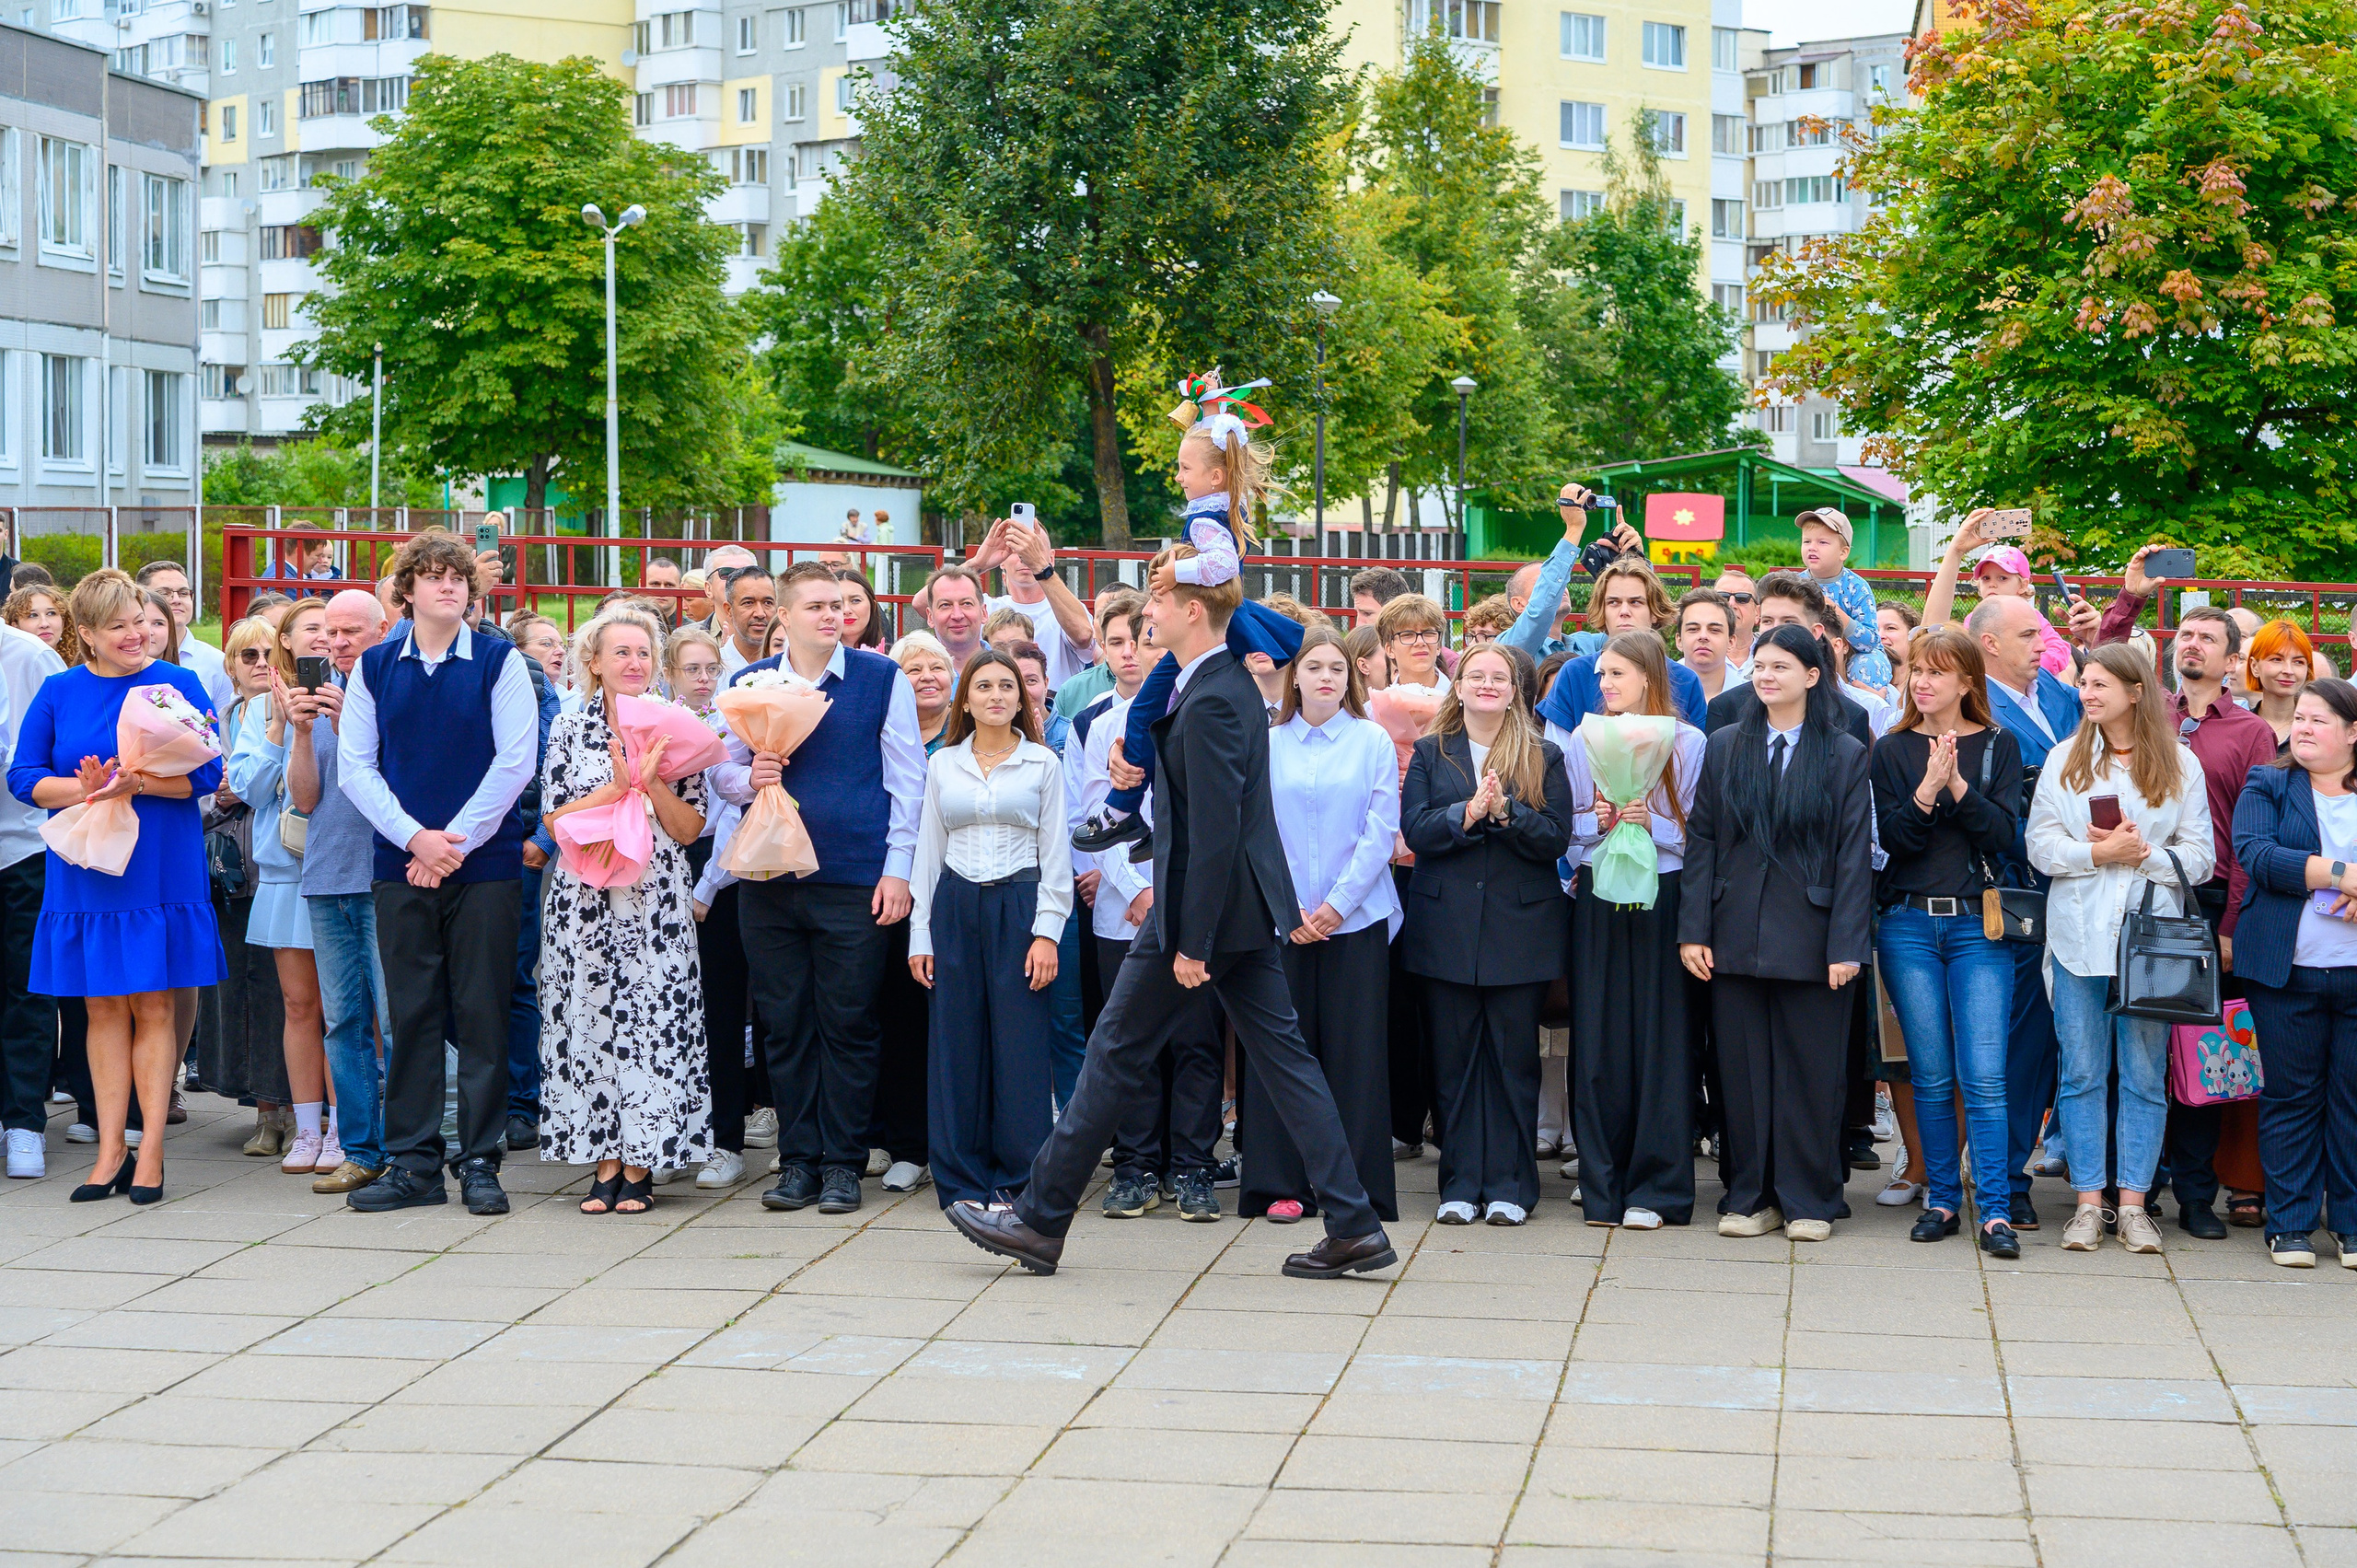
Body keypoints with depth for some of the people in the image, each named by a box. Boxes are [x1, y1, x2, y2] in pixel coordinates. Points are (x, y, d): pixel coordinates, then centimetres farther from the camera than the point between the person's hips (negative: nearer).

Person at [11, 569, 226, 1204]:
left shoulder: (178, 685, 0)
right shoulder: (59, 692, 5)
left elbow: (206, 773, -7)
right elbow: (25, 777, 2)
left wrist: (135, 783, -22)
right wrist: (85, 789, -17)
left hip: (160, 872, -2)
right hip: (85, 876, 2)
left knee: (152, 1009, 0)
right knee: (104, 1009, 5)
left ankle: (150, 1153, 3)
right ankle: (111, 1152, 10)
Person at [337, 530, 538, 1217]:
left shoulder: (499, 661, 1)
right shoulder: (373, 667, 8)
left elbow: (515, 760, -5)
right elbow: (354, 766, 4)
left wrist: (456, 841, -10)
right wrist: (415, 838, -8)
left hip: (485, 863, -2)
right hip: (399, 864, 2)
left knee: (481, 1012, 1)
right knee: (411, 1012, 4)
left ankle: (480, 1161, 8)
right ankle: (412, 1162, 11)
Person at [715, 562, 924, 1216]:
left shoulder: (882, 678, 3)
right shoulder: (748, 684, 10)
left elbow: (906, 780, 2)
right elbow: (721, 770, 16)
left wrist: (897, 868, -4)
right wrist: (749, 778, -8)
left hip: (855, 879, -3)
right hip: (769, 879, 3)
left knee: (849, 1025, 0)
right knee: (784, 1025, 5)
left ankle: (842, 1163, 8)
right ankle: (798, 1160, 14)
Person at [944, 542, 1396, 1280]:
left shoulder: (1209, 704, -21)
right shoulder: (1232, 680, 9)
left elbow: (1215, 834, -23)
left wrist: (1192, 942, -21)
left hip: (1207, 907, -9)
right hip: (1246, 909, 9)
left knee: (1118, 1055, 1)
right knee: (1282, 1055, 8)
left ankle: (1040, 1220, 11)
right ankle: (1352, 1225, 6)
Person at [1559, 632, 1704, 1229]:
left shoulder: (1688, 744, 2)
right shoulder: (1581, 742, 12)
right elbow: (1566, 829, 12)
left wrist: (1650, 824, -15)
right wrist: (1599, 823, -7)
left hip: (1663, 902, -3)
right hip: (1598, 903, 3)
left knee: (1659, 1036, -3)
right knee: (1598, 1038, 1)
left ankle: (1654, 1188, 4)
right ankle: (1602, 1184, 9)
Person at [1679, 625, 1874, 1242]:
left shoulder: (1846, 756, 2)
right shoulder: (1725, 747, 9)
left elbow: (1855, 856, -2)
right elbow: (1701, 840, 7)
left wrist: (1847, 946, -9)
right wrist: (1693, 931, -1)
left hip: (1810, 939, -2)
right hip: (1737, 937, 2)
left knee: (1810, 1072, 2)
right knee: (1742, 1072, 5)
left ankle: (1808, 1202, 12)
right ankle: (1749, 1198, 14)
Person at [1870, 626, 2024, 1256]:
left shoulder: (1998, 747, 6)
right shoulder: (1892, 751, 8)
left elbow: (2004, 835, -4)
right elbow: (1891, 838, -2)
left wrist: (1959, 785, -16)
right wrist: (1927, 791, -17)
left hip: (1978, 924, -1)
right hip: (1908, 925, 1)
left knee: (1984, 1074, -9)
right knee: (1931, 1074, 3)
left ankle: (1995, 1210, -7)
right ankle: (1941, 1199, 13)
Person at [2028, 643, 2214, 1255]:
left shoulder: (2180, 764, 4)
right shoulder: (2065, 759, 8)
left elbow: (2200, 856, 2)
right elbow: (2041, 846, 1)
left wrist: (2143, 854, -13)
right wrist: (2098, 852, -14)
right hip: (2080, 937, 1)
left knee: (2145, 1075, 2)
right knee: (2083, 1073, 2)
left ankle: (2133, 1203, 8)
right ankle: (2089, 1203, 8)